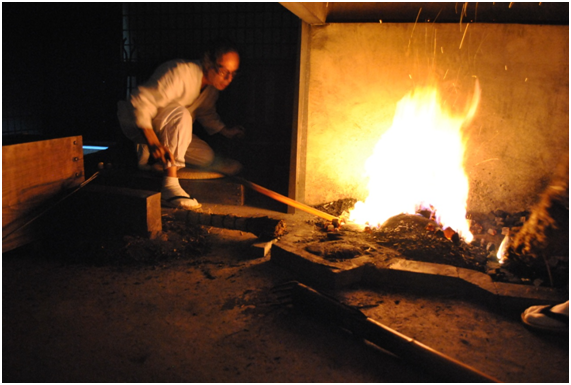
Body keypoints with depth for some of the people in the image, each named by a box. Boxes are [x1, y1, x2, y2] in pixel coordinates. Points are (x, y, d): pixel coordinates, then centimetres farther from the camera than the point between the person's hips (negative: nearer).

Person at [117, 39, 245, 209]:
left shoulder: (212, 84, -2)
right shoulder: (180, 73, -28)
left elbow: (207, 113, 15)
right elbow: (140, 102, -33)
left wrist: (225, 131, -4)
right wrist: (153, 142, -43)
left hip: (166, 130, 8)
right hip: (137, 123, -8)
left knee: (207, 157, -8)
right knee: (181, 114, -36)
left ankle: (144, 151, 9)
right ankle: (170, 185, -39)